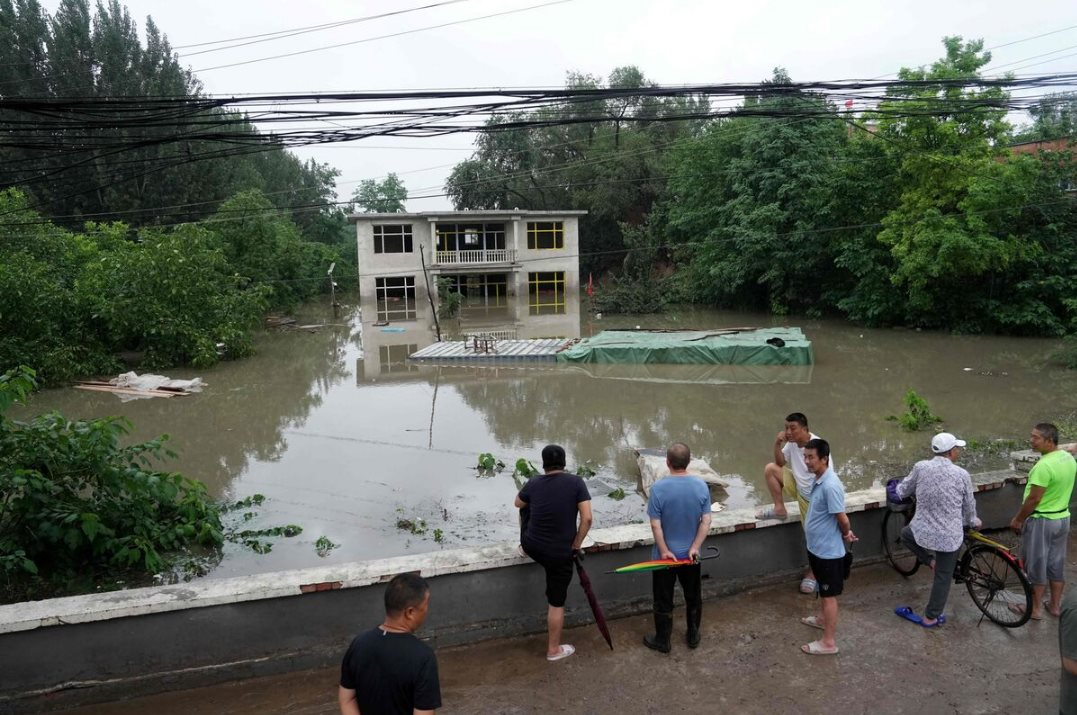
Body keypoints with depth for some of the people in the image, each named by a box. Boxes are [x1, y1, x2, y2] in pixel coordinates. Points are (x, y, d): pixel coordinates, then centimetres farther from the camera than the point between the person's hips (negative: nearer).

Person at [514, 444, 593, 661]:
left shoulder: (533, 483, -3)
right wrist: (576, 545, -2)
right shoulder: (576, 482, -10)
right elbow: (587, 518, -15)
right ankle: (554, 650, 25)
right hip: (559, 553, -2)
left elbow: (518, 504, 17)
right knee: (556, 602, 13)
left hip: (531, 546, 3)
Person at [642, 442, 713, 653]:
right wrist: (695, 548, -9)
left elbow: (655, 525, -18)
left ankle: (662, 641, 25)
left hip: (665, 555, -3)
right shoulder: (701, 486, -10)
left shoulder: (659, 487, -19)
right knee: (693, 597, 21)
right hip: (691, 554, 3)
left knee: (664, 600, 13)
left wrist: (664, 551, -10)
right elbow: (706, 522, -10)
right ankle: (693, 636, 35)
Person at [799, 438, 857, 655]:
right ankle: (822, 619, 48)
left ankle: (829, 642, 14)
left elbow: (843, 519, -24)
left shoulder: (830, 486, -29)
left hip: (828, 550, -9)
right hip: (817, 547, 9)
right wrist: (846, 534, 13)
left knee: (829, 595, 3)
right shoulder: (819, 480, 2)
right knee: (822, 589, 28)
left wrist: (846, 534, -4)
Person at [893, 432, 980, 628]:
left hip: (922, 531, 1)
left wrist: (917, 491, 31)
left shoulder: (920, 467, -8)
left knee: (906, 534, 35)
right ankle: (931, 617, 22)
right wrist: (974, 522, 26)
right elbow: (969, 506, 4)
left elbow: (902, 492, 6)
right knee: (943, 577, 14)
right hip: (950, 536, -1)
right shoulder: (962, 475, -10)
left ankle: (930, 560, 21)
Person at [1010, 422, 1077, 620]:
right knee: (1056, 564, 18)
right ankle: (1055, 605, 29)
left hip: (1041, 521, -8)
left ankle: (1035, 609, 15)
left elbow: (1033, 499, -23)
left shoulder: (1044, 465, -27)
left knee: (1037, 566, 5)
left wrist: (1018, 519, -10)